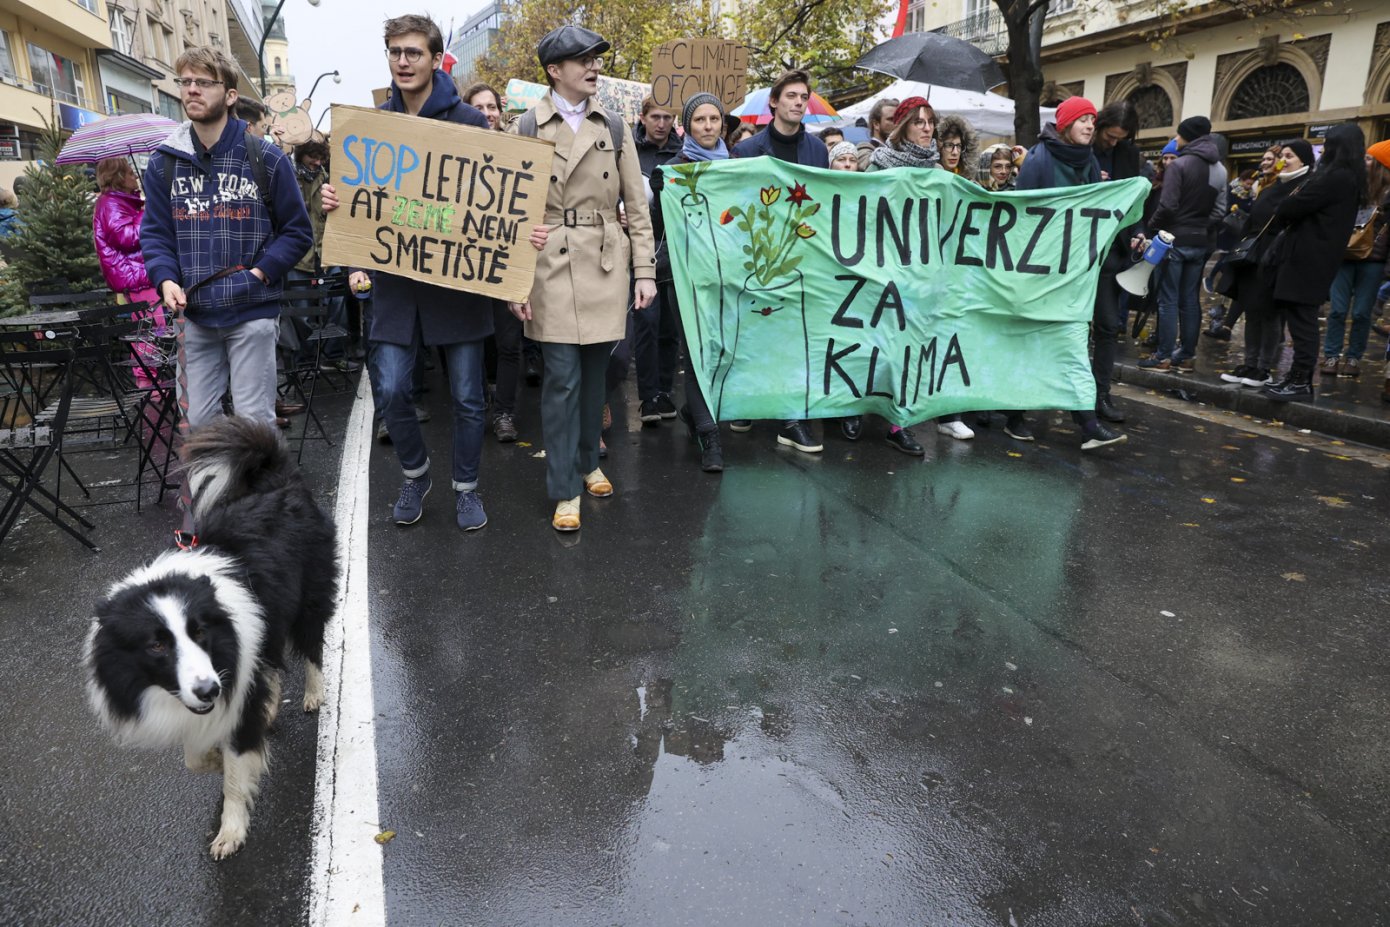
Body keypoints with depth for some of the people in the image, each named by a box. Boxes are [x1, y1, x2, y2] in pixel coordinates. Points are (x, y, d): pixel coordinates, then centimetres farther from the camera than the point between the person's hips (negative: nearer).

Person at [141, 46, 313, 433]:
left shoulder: (265, 158, -4)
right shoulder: (164, 162, 6)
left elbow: (298, 231, 0)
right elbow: (155, 232, 9)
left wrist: (260, 273, -12)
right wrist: (166, 279, -9)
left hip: (252, 313, -4)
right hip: (195, 316, 4)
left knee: (254, 420, 0)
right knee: (200, 420, 12)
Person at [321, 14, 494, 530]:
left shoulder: (469, 122, -1)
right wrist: (333, 200, -8)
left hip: (459, 279, -2)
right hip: (395, 279, 3)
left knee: (467, 395, 5)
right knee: (391, 390, -2)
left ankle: (466, 488, 24)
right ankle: (414, 475, 24)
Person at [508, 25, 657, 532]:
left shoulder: (614, 128, 9)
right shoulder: (525, 129, 2)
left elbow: (637, 206, 8)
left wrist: (645, 271, 2)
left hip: (607, 265, 3)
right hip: (551, 266, -2)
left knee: (594, 371, 10)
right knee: (562, 377, -5)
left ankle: (588, 462, 30)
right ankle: (565, 489, 4)